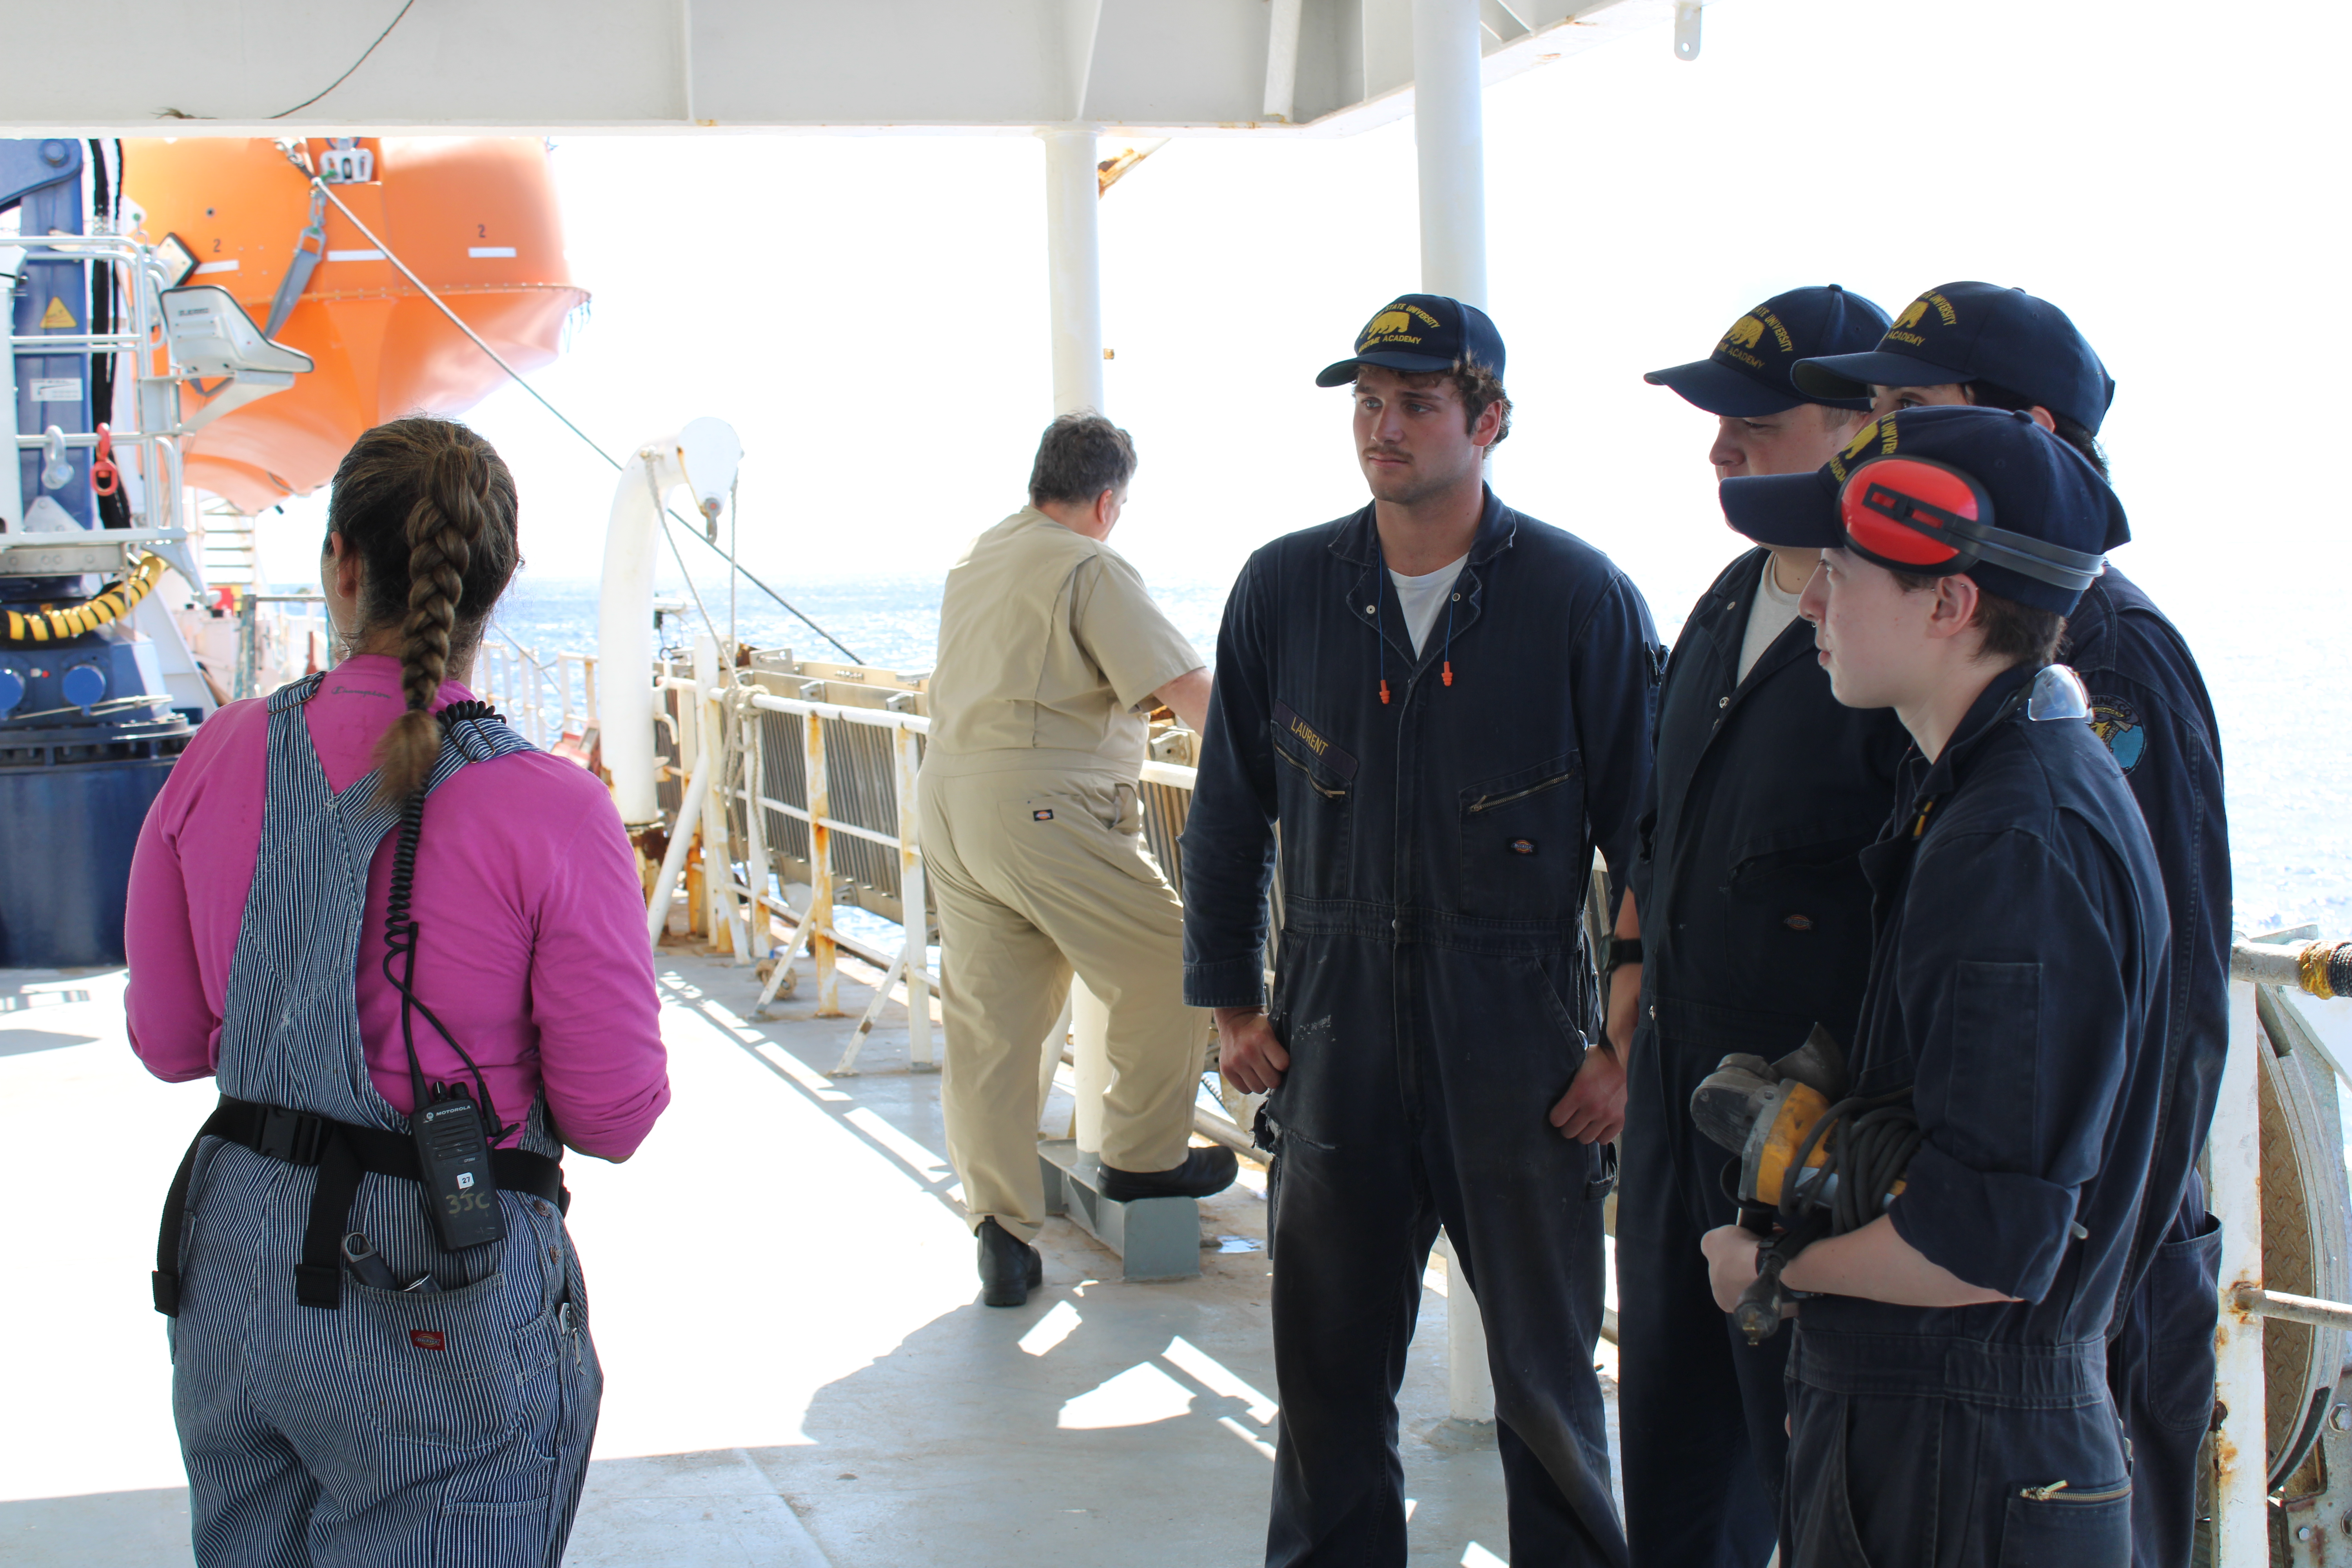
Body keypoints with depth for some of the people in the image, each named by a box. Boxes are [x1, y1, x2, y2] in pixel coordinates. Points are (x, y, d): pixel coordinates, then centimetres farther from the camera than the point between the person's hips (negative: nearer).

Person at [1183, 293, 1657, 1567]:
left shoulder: (1581, 599, -7)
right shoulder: (1284, 589, 3)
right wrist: (1229, 999, 9)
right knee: (1328, 1368, 12)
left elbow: (1644, 831, -3)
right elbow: (1228, 810, 11)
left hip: (1521, 1050, -3)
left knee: (1546, 1376, 7)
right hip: (1334, 1039, 3)